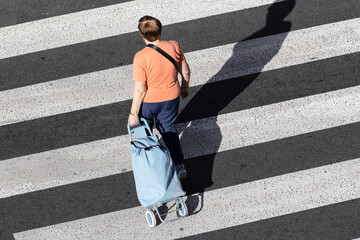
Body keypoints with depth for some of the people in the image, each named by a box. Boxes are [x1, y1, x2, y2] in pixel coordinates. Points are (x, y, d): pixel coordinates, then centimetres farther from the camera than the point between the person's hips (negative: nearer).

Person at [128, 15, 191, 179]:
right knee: (168, 127, 29)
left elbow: (139, 89, -24)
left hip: (148, 101, -4)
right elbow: (185, 71, -2)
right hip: (171, 97, 4)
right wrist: (185, 87, 18)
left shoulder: (141, 57, -30)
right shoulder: (174, 46, -17)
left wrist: (133, 113, -11)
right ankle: (179, 165, 30)